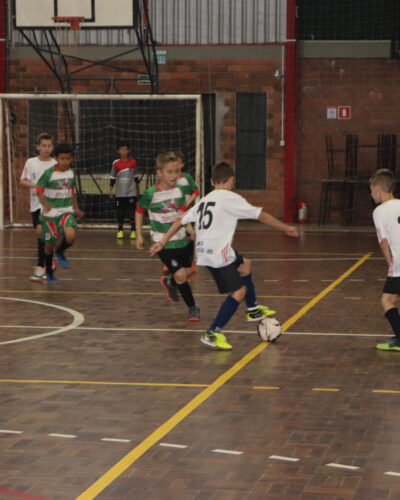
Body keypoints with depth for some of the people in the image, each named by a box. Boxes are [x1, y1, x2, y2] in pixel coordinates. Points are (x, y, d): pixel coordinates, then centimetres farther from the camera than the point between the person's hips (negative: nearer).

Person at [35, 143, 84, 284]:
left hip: (67, 211, 3)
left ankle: (60, 252, 9)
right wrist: (45, 205, -21)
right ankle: (49, 272, 29)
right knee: (49, 244, 5)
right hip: (50, 213, -3)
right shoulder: (49, 173, -12)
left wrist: (76, 208, 15)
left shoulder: (71, 173, 3)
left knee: (70, 236, -25)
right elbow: (39, 190, -9)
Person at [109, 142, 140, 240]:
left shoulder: (133, 162, 0)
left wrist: (137, 188, 19)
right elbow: (113, 178, 6)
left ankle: (133, 231, 4)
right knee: (120, 212, 5)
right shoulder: (116, 163, -2)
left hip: (131, 192, 0)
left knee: (132, 211, -3)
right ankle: (120, 230, 17)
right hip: (120, 193, 0)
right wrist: (110, 189, 5)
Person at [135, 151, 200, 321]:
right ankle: (193, 308, 8)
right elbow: (139, 212, 0)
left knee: (188, 271, 12)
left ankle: (169, 282, 44)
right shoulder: (150, 194, -14)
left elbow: (183, 213, -2)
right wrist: (139, 235, 1)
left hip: (181, 240, 5)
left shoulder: (178, 191, -1)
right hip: (164, 243, -5)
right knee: (180, 275, -11)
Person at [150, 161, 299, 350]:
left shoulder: (204, 200, 17)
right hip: (218, 252, -9)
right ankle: (212, 333, -12)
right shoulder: (230, 198, -5)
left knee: (245, 265, 28)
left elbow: (181, 220, 17)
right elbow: (261, 215, -4)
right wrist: (286, 228, 5)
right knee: (239, 291, -7)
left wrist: (162, 242, 23)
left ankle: (253, 310, 40)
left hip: (204, 250, 9)